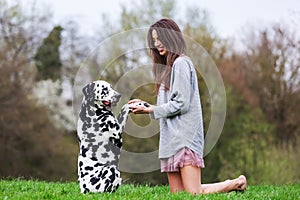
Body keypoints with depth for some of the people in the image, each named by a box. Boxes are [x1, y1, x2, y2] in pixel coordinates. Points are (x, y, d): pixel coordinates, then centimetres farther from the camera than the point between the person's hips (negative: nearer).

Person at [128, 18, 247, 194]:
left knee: (193, 193, -14)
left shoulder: (181, 63, -7)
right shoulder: (169, 66, 22)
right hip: (171, 137, 9)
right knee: (176, 194, 2)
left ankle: (236, 184, 8)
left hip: (185, 136, -9)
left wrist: (151, 110, -9)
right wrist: (146, 105, 11)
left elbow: (180, 104, -14)